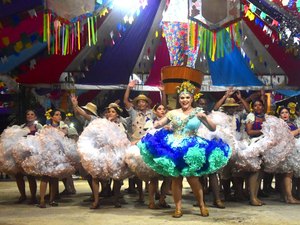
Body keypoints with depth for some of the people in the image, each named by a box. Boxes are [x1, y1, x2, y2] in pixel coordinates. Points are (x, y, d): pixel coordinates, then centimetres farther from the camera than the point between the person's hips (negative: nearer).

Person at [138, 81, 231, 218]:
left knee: (191, 177, -8)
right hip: (174, 147, 2)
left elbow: (213, 128, 2)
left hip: (191, 148, -2)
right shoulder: (173, 113, 8)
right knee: (176, 178, 2)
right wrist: (156, 125, -12)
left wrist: (205, 118, -15)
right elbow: (158, 124, 12)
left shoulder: (198, 113, 5)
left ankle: (202, 204, 12)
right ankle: (178, 208, 11)